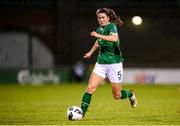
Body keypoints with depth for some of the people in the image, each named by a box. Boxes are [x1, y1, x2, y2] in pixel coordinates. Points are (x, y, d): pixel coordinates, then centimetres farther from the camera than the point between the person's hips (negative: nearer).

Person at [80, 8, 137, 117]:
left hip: (114, 63, -5)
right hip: (101, 62, 5)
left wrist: (99, 35, -43)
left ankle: (130, 94, 38)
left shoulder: (112, 26, -12)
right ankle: (81, 113, -13)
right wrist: (91, 52, 38)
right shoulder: (99, 29, 8)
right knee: (91, 87, -15)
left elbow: (114, 38, -35)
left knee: (117, 96, 5)